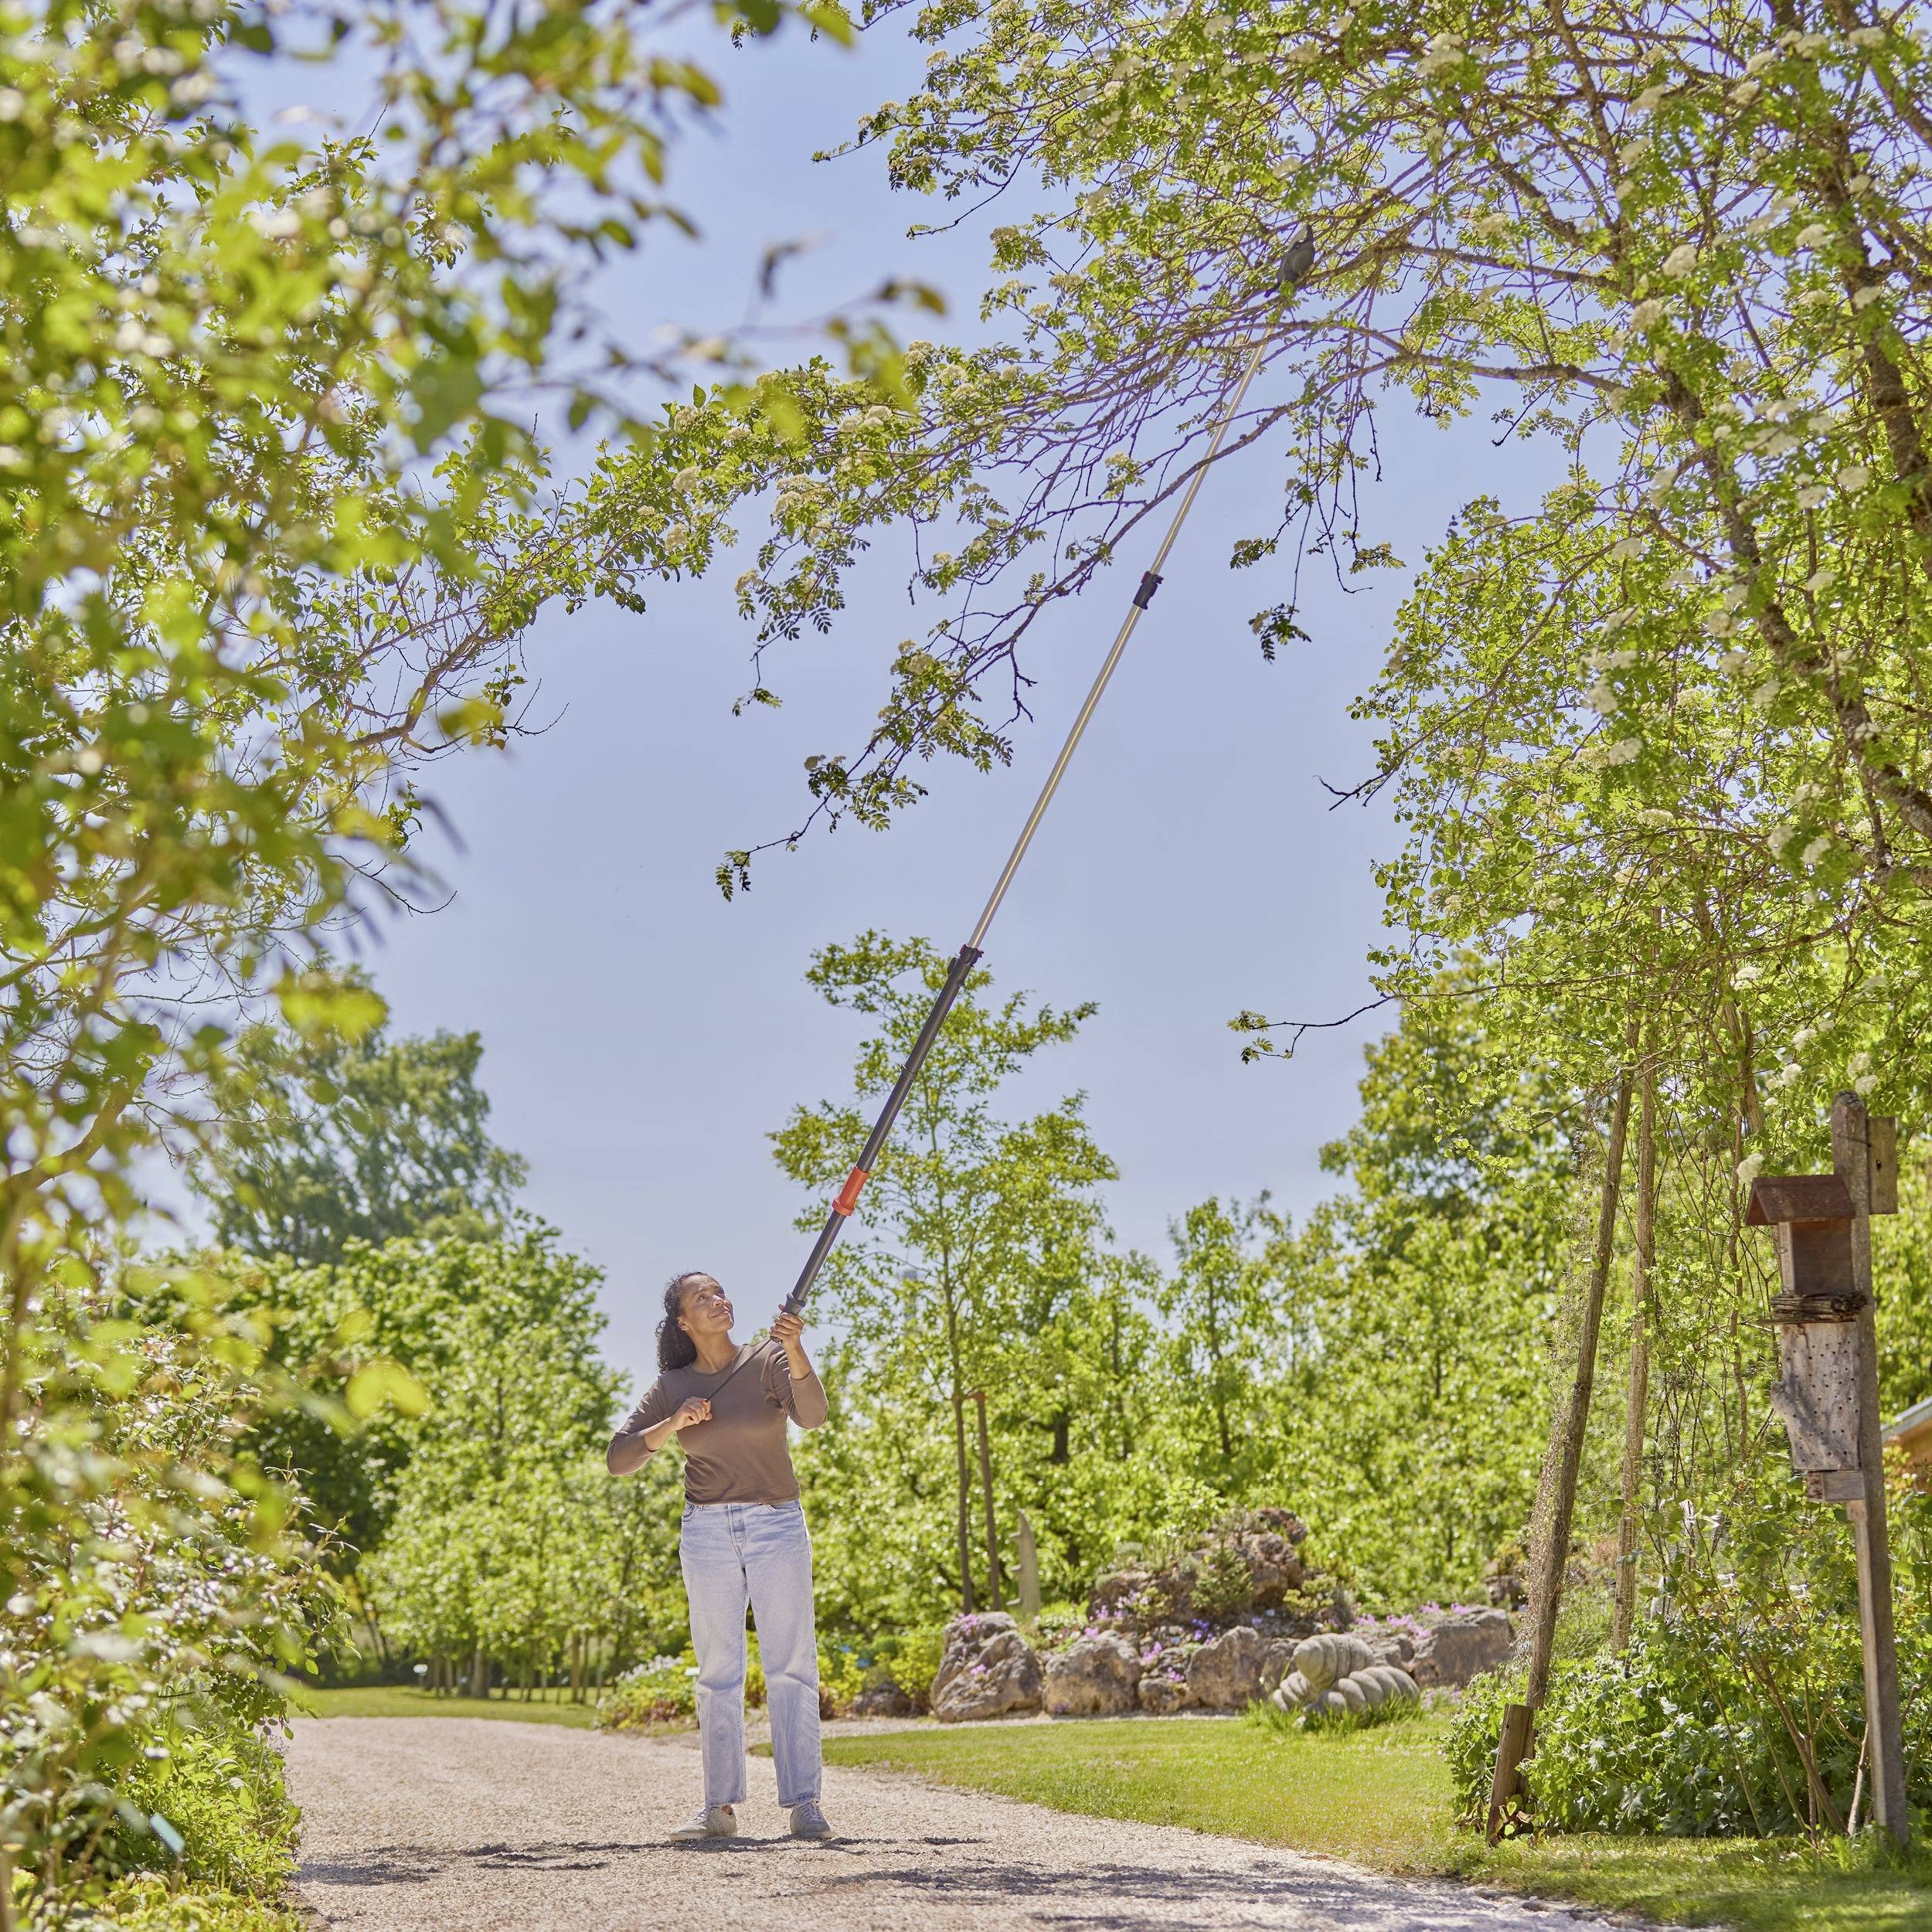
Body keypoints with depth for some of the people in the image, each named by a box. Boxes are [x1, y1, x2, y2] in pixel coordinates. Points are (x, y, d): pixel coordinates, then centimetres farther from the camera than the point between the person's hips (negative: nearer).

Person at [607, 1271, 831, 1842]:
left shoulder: (768, 1361, -2)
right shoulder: (672, 1388, 5)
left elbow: (812, 1415, -20)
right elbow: (619, 1460, 1)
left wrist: (795, 1351, -37)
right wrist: (673, 1424, -15)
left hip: (776, 1523, -2)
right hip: (706, 1531, 2)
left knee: (792, 1667, -5)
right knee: (718, 1672, 4)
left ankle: (804, 1803, -5)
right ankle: (720, 1806, 6)